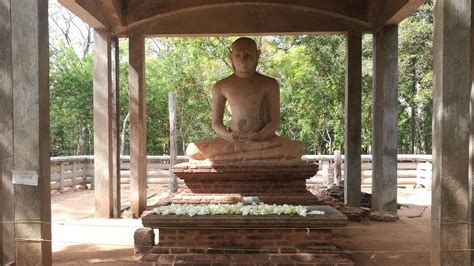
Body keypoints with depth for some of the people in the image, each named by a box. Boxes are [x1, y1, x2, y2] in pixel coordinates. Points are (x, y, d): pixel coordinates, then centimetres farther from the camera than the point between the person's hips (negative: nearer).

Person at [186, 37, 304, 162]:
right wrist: (227, 135, -16)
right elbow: (216, 122, 6)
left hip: (263, 138, 0)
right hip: (232, 140, 0)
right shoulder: (221, 87, 5)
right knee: (192, 150, -24)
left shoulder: (269, 84, 4)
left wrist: (260, 135, -19)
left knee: (297, 148, -30)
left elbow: (275, 120, 1)